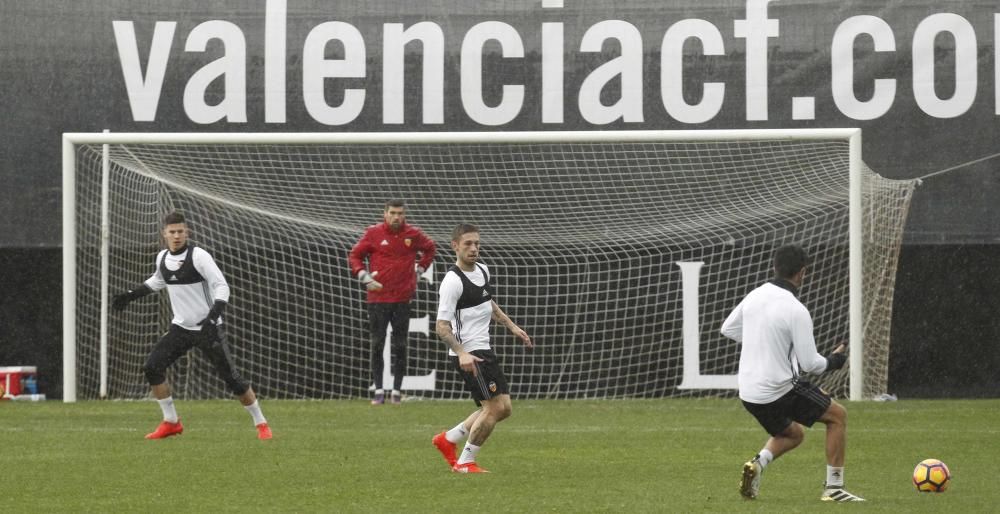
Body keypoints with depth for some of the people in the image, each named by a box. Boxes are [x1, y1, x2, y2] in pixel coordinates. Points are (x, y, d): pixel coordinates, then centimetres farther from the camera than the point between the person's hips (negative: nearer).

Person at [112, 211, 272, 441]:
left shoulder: (198, 256, -17)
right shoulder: (163, 258, 3)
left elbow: (222, 286, -20)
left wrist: (213, 316, -32)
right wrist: (131, 295, 23)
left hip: (207, 328, -6)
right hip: (181, 327, 6)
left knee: (231, 377, -8)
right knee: (152, 368, -6)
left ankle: (261, 424, 8)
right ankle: (171, 422, 7)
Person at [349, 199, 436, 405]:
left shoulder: (413, 234, 3)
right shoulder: (373, 234, -2)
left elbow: (430, 248, 23)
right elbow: (354, 256, 6)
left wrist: (419, 270, 13)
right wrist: (365, 278, -6)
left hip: (403, 298, 1)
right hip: (378, 297, -1)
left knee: (400, 346, 4)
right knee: (377, 344, -1)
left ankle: (397, 389, 10)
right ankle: (378, 390, 4)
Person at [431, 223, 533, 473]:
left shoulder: (483, 270, 9)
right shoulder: (453, 281, -18)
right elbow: (441, 326, -21)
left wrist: (511, 326, 24)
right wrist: (461, 353, -33)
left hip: (484, 349, 9)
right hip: (468, 354, -9)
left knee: (502, 408, 10)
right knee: (495, 406, -13)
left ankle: (448, 439, 22)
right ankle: (465, 462, 0)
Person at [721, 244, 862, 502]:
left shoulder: (755, 296, 1)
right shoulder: (796, 311, -19)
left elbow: (727, 329, 17)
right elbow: (810, 364, -15)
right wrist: (833, 361, 6)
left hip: (748, 392, 7)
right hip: (779, 390, -7)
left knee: (793, 433, 30)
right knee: (838, 415, 12)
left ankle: (758, 462, 1)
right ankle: (834, 487, 9)